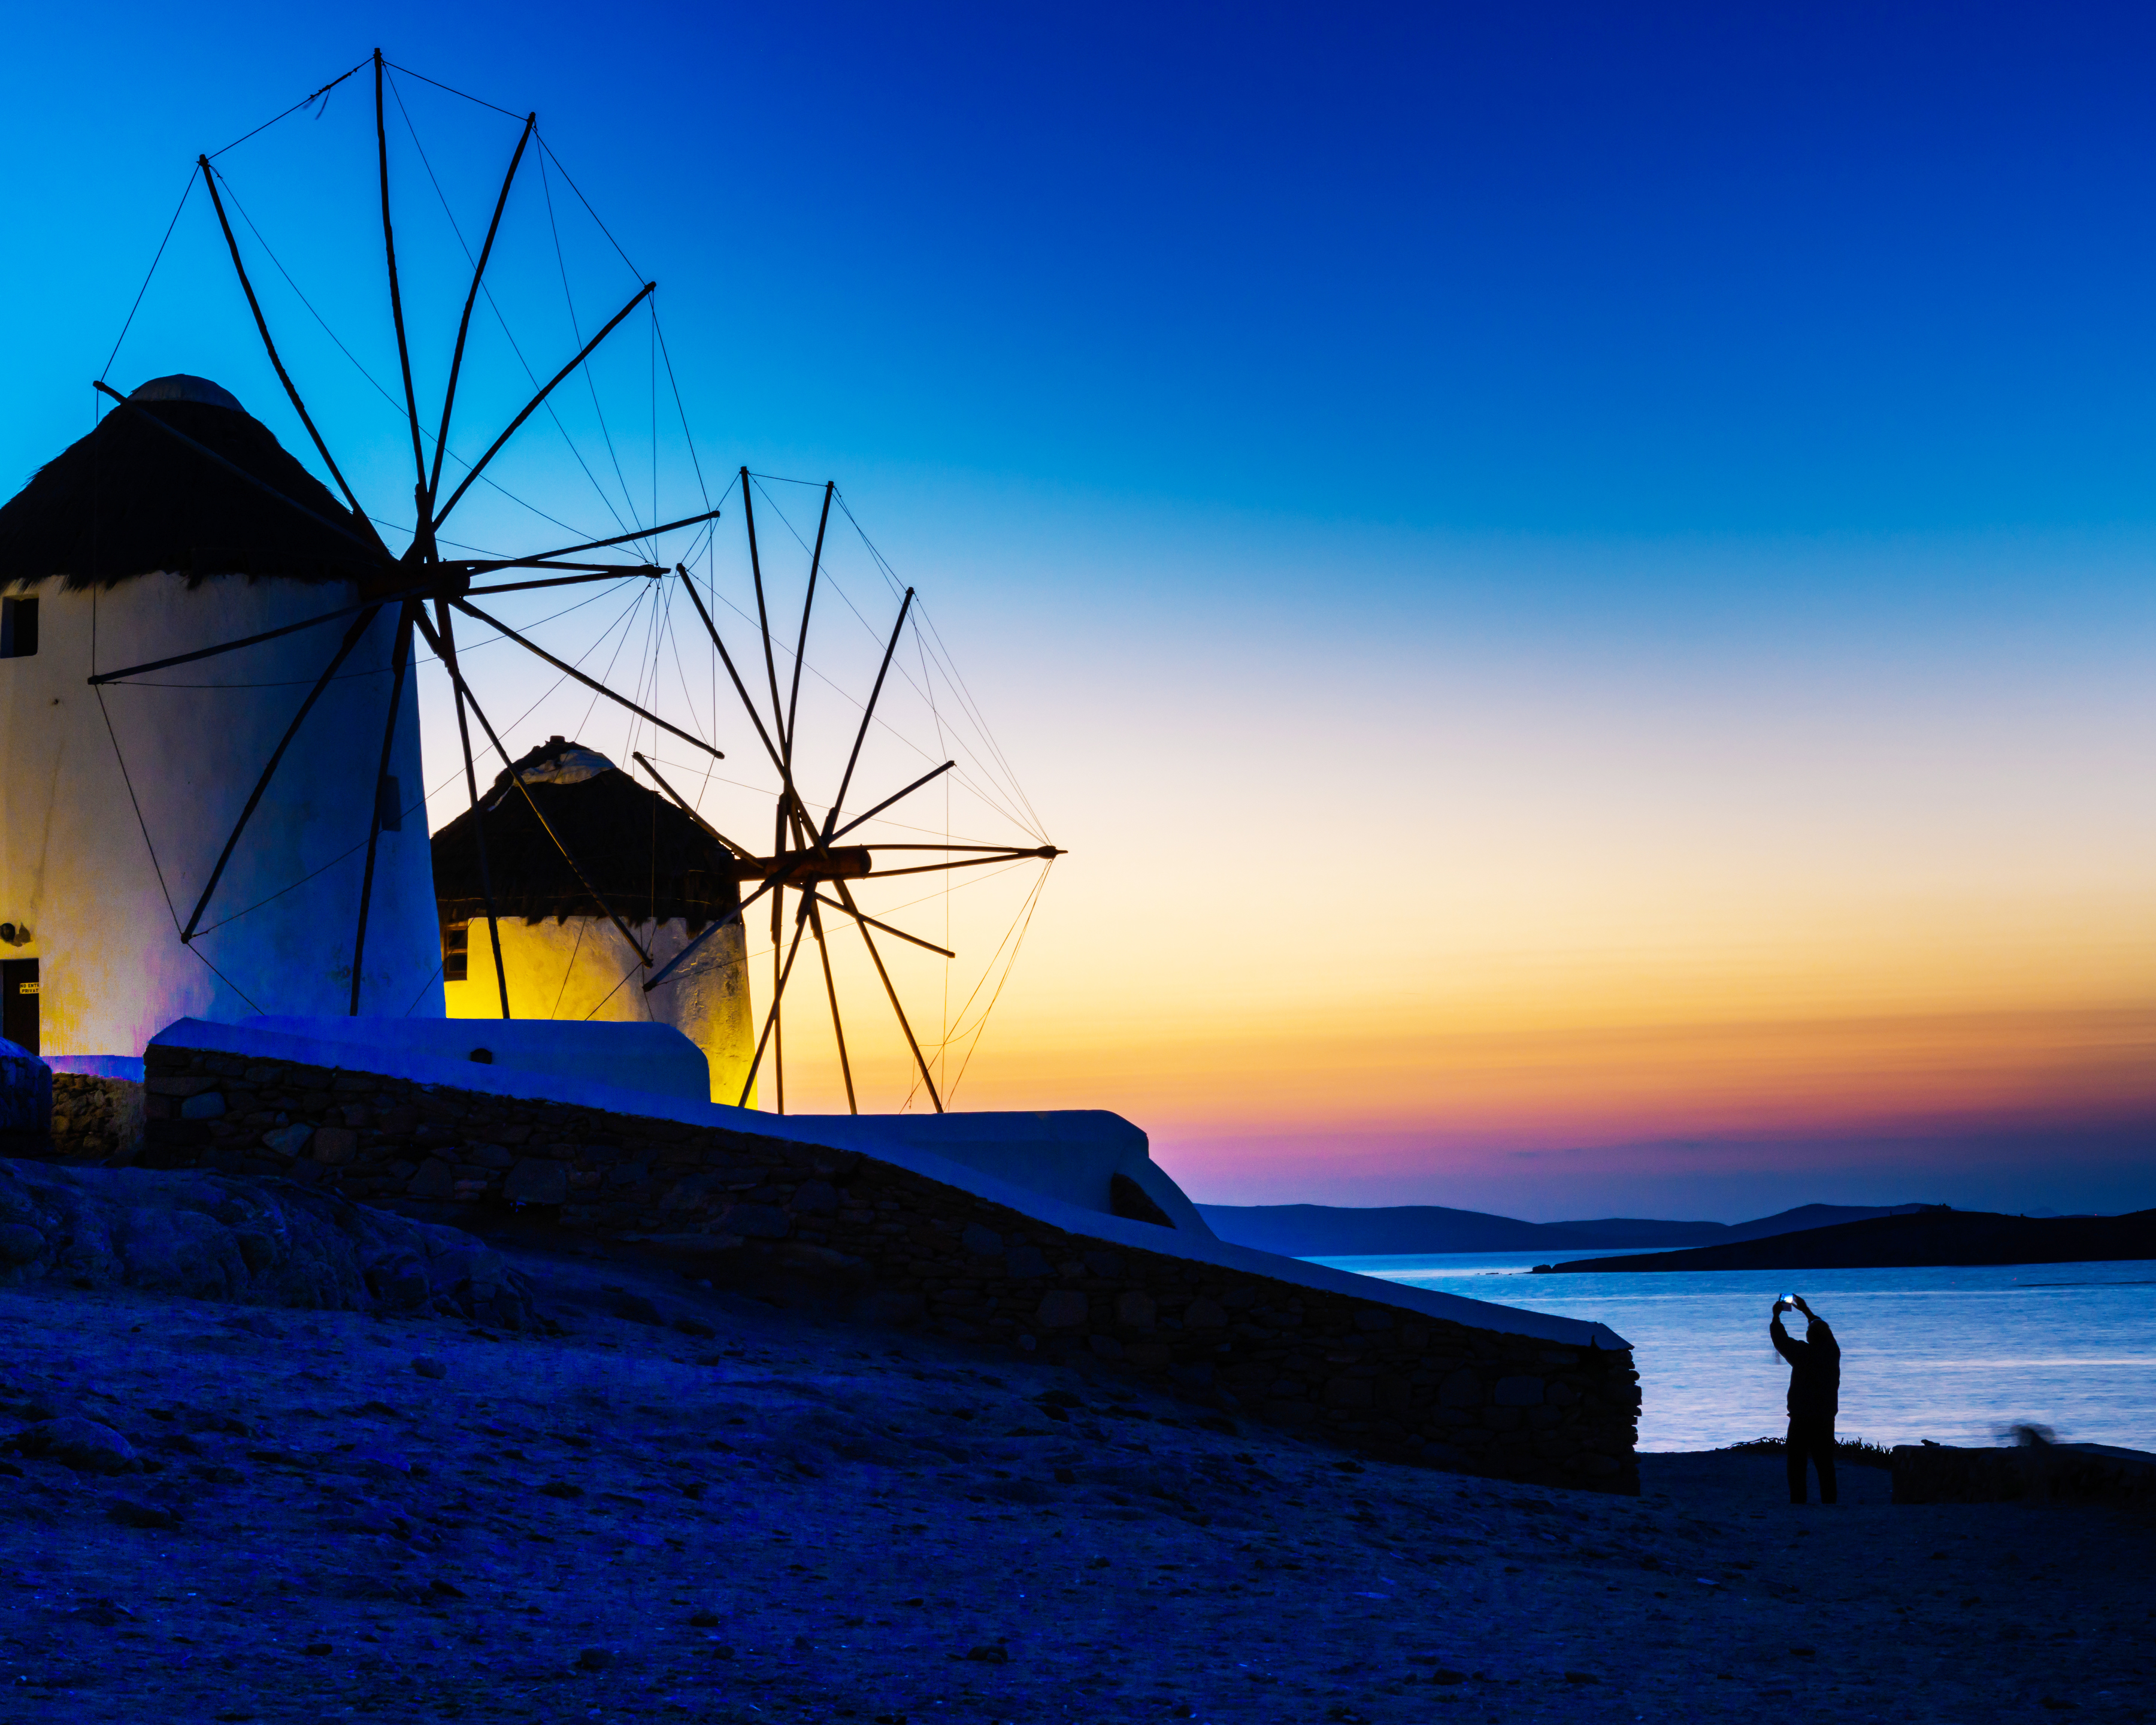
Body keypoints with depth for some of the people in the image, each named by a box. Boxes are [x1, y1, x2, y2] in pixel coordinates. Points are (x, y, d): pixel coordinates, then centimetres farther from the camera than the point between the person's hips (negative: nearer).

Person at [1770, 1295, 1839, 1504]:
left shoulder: (1803, 1353, -14)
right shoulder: (1833, 1351, -1)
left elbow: (1780, 1340, 1)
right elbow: (1824, 1330, 19)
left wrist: (1776, 1316, 16)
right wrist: (1806, 1310, 29)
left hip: (1801, 1421, -4)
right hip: (1826, 1421, 4)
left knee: (1796, 1466, 3)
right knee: (1826, 1466, 8)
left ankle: (1798, 1503, 0)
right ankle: (1829, 1504, 6)